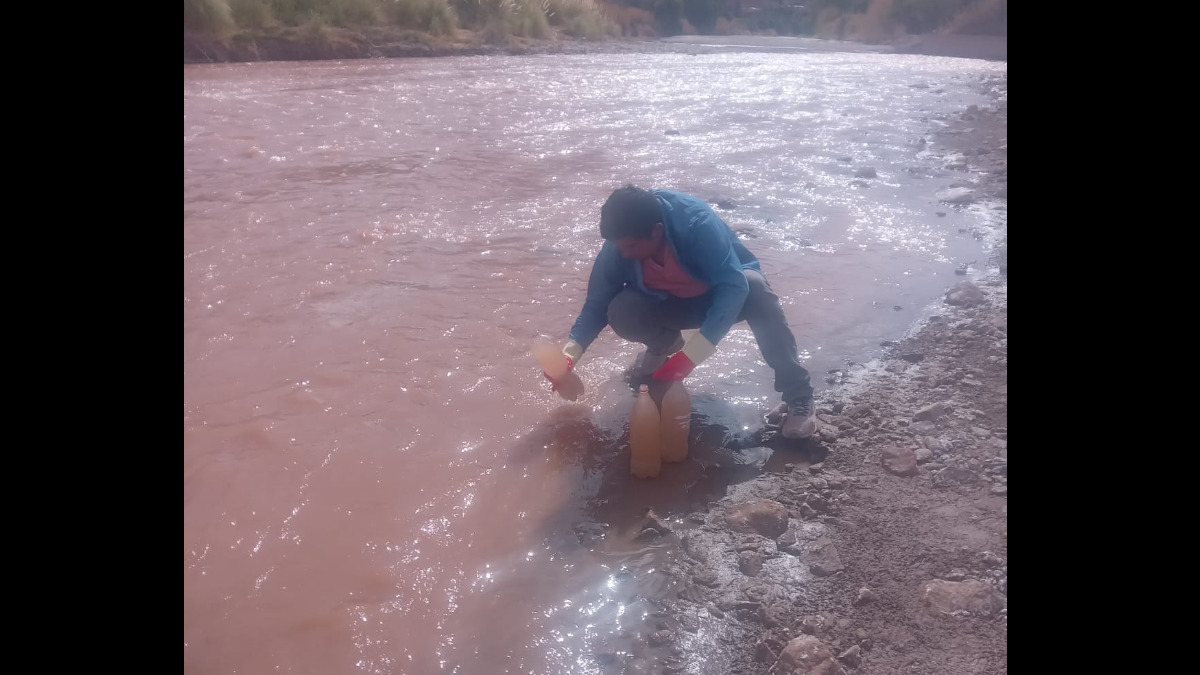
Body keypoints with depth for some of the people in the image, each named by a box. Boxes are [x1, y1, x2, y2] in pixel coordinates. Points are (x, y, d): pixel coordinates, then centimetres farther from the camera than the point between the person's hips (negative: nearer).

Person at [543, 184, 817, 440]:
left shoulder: (697, 223, -35)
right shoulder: (619, 246, -22)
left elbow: (734, 286, -40)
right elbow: (597, 303, -11)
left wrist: (690, 355, -47)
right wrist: (571, 351, -26)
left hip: (726, 290, -3)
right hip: (674, 303, 3)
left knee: (754, 286, -38)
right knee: (621, 312, -27)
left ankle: (798, 395, -28)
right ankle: (665, 343, 7)